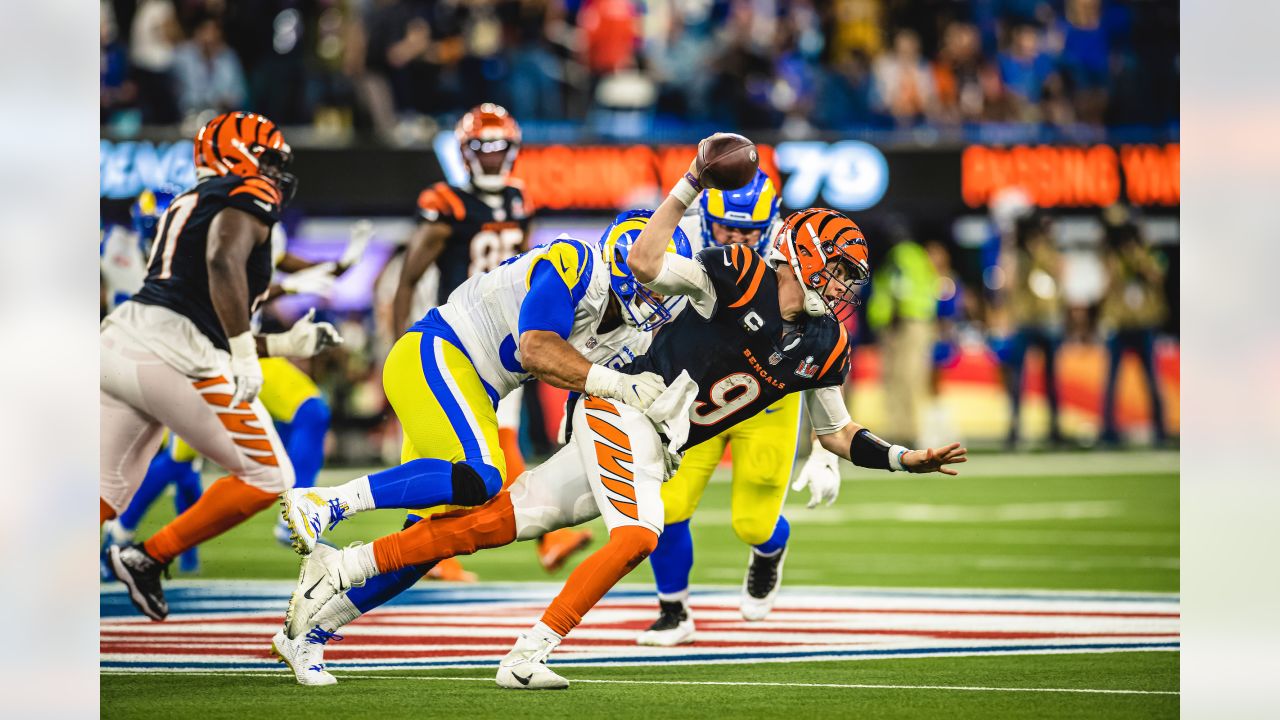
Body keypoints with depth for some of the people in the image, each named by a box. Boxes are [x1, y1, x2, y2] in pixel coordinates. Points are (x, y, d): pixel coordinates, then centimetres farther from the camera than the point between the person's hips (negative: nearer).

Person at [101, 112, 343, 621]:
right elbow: (224, 261, -19)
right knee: (266, 478, 3)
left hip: (121, 340, 9)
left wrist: (287, 345, 34)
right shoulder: (247, 198, 4)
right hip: (176, 354, -9)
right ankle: (148, 560, -1)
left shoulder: (189, 207, 30)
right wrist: (245, 356, -20)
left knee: (108, 495, 13)